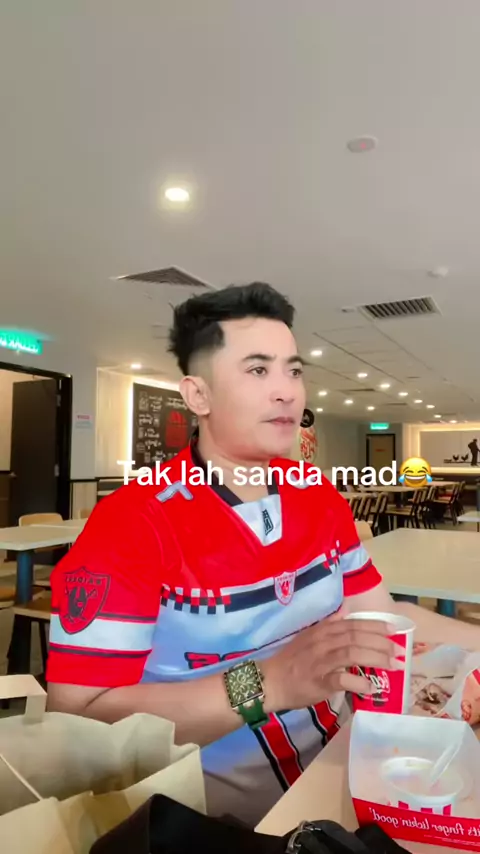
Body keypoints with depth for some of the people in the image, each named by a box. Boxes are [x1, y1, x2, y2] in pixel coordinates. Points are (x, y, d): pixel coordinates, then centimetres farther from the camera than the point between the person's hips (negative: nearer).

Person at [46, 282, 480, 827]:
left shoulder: (322, 500, 3)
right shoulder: (129, 524, -19)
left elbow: (382, 617, 9)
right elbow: (78, 719, -23)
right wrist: (267, 682, -34)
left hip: (332, 770, 6)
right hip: (216, 808, -5)